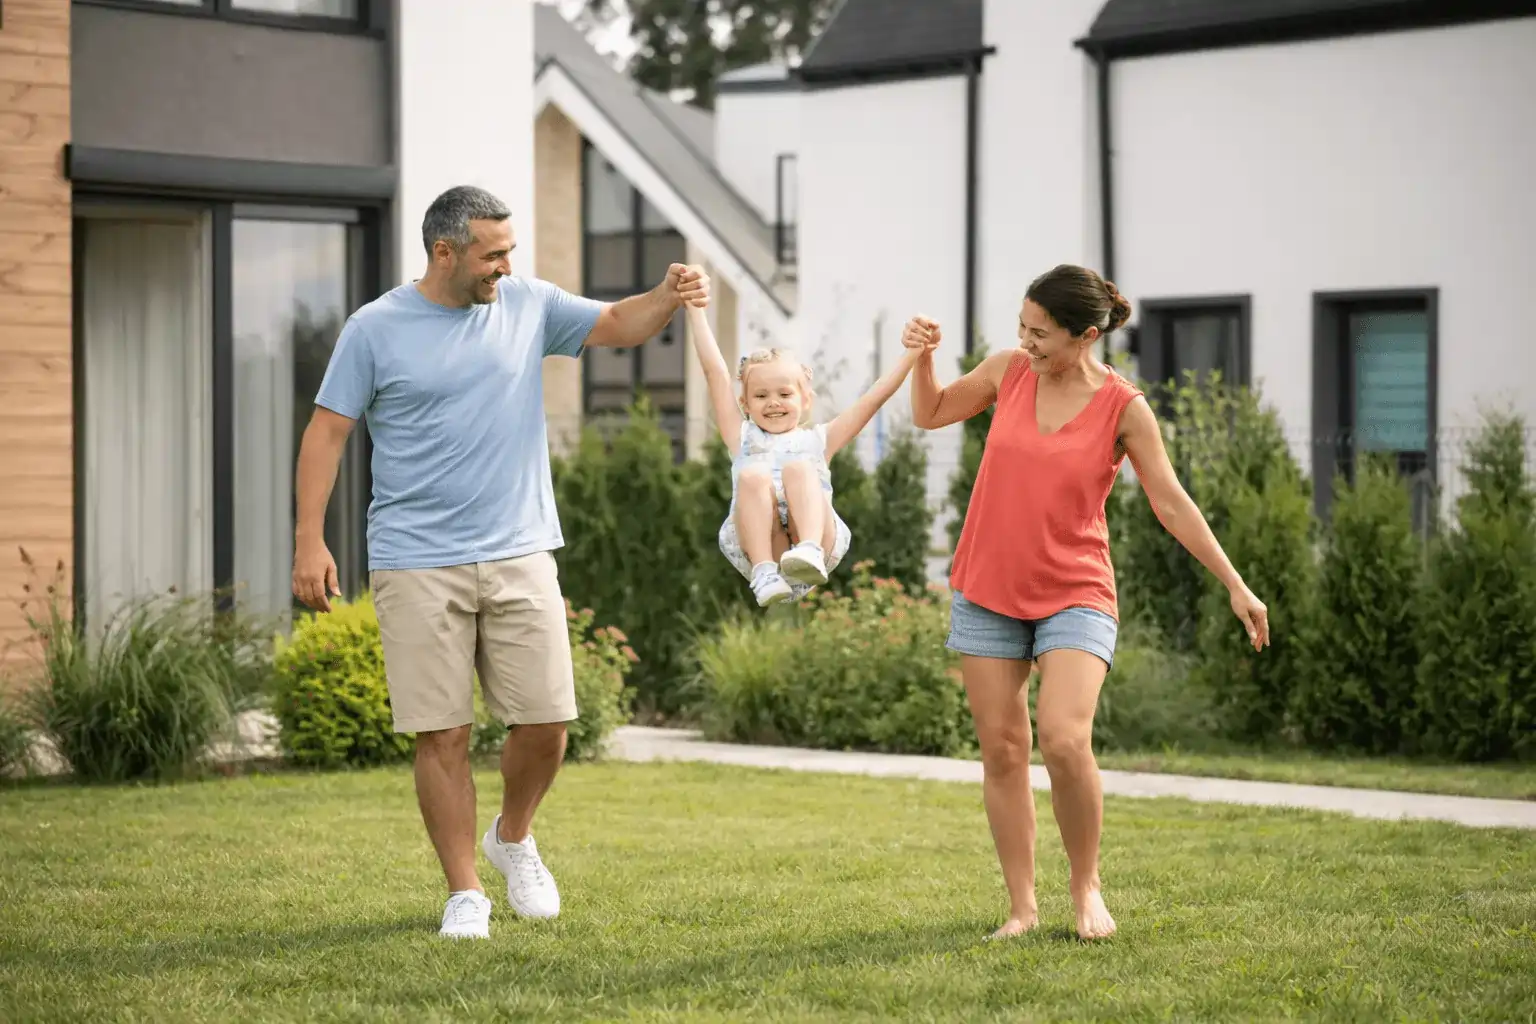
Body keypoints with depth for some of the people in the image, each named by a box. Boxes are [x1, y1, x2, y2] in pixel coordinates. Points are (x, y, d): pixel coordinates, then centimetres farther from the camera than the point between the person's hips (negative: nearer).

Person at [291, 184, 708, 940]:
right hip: (417, 565, -3)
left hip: (519, 557, 3)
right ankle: (465, 893, 10)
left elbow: (616, 326, 12)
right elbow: (327, 431, -2)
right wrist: (309, 541, -9)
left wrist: (667, 297, -11)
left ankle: (512, 837, 29)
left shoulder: (527, 305, 7)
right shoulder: (375, 329, -2)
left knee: (547, 719, 0)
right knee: (441, 735, -2)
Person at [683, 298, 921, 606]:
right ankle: (764, 571, -41)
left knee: (798, 468, -25)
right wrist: (696, 312, 24)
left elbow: (873, 399, 22)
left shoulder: (818, 439, 30)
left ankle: (810, 551, -49)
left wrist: (912, 354, 14)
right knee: (753, 475, -26)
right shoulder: (743, 438, 29)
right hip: (757, 546, 0)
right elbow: (715, 371, 26)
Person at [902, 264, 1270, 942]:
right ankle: (1022, 907, 10)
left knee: (1065, 741, -21)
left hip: (1074, 597, -4)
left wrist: (1235, 586, -4)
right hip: (987, 590, 4)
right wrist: (923, 358, -1)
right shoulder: (1008, 371, 2)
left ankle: (1086, 886, 1)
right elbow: (931, 414, 18)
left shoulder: (1123, 409, -8)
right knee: (1001, 750, 2)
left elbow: (1172, 505, -2)